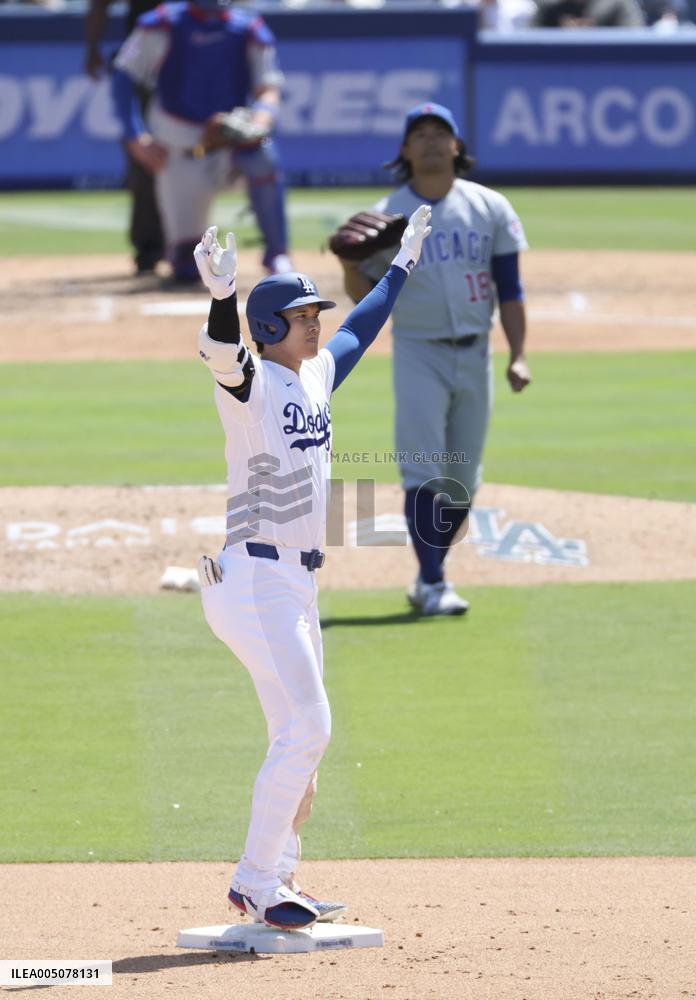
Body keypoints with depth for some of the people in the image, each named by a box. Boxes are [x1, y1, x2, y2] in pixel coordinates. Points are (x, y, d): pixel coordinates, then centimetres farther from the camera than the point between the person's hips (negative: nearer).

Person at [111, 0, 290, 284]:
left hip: (229, 143, 1)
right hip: (177, 152, -1)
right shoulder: (164, 24, -5)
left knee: (262, 153, -36)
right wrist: (136, 138, -16)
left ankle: (276, 254, -19)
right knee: (187, 267, -7)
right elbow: (123, 78, -5)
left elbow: (268, 91, -8)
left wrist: (258, 124, -31)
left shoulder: (250, 31, -2)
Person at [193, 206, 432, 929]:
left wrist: (402, 264, 42)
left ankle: (265, 882, 21)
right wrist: (221, 295, -54)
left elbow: (360, 328, 32)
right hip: (255, 578, -9)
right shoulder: (253, 382, -11)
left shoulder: (316, 376, 13)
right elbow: (222, 355, -34)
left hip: (296, 585, 9)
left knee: (303, 739, 12)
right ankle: (258, 883, -10)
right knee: (307, 726, -15)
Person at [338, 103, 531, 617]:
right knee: (423, 470, -13)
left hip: (474, 355, 3)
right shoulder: (386, 215, 0)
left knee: (462, 479, 7)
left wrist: (518, 356, -4)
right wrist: (349, 265, -18)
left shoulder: (490, 208, 4)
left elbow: (510, 287, 4)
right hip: (418, 353, -3)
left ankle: (428, 579, 19)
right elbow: (366, 295, 4)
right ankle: (433, 583, -13)